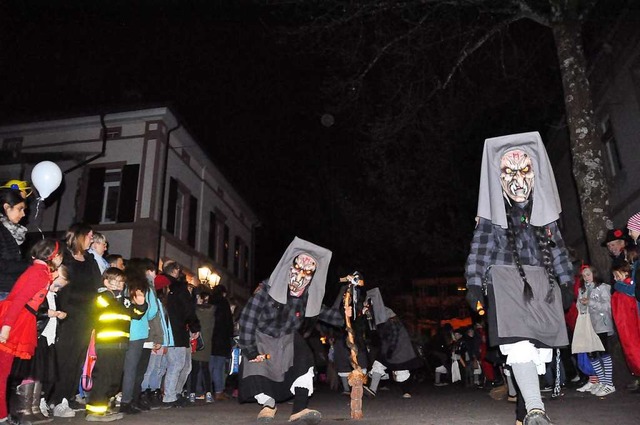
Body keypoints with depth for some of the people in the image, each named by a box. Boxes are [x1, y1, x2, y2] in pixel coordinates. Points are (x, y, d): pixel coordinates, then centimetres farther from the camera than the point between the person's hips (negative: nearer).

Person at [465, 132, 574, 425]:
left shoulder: (543, 211, 17)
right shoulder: (492, 214, 7)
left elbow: (557, 248, 20)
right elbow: (480, 250, 2)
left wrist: (565, 282, 14)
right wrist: (474, 285, -6)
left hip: (543, 284, 4)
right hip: (506, 282, -4)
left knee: (539, 346, 0)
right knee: (519, 343, -20)